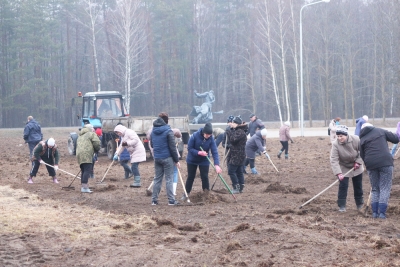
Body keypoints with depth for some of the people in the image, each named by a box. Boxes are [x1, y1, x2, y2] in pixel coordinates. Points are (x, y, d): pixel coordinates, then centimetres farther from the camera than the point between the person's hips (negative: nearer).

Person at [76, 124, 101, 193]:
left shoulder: (80, 136, 33)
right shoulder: (92, 134, 8)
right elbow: (97, 143, -4)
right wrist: (97, 150, 15)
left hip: (79, 155, 8)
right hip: (86, 154, -8)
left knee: (83, 171, 15)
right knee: (87, 171, -13)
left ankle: (82, 186, 13)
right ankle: (84, 187, -24)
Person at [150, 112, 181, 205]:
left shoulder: (153, 131, 7)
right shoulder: (168, 131, -12)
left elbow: (152, 145, 19)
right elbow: (172, 147, -11)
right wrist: (176, 160, -5)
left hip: (157, 158, 5)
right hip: (167, 158, -5)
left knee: (157, 179, 12)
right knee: (169, 179, -1)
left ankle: (154, 200, 12)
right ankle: (171, 200, 0)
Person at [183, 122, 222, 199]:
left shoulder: (211, 139, -19)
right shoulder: (195, 136, -24)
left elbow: (215, 152, -23)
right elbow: (189, 148, -17)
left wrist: (217, 165, -35)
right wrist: (199, 152, -33)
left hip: (204, 161, 1)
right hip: (192, 160, -1)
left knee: (205, 177, -2)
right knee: (190, 177, 7)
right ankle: (186, 194, 19)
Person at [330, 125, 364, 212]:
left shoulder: (356, 140, -25)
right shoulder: (335, 144, -28)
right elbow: (334, 160, -32)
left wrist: (358, 162, -17)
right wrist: (338, 173, -40)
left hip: (356, 167, 2)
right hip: (343, 168, -2)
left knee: (358, 186, 11)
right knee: (343, 185, -11)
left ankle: (359, 204, 29)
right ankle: (342, 205, -2)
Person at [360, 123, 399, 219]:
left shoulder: (362, 140, 13)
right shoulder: (380, 131, 9)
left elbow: (362, 156, 14)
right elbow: (395, 139, 8)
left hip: (371, 164, 2)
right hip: (385, 162, -2)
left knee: (375, 189, 15)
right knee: (385, 188, 2)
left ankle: (375, 212, 8)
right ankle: (382, 212, -7)